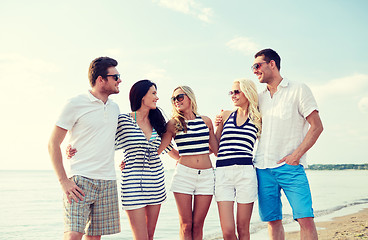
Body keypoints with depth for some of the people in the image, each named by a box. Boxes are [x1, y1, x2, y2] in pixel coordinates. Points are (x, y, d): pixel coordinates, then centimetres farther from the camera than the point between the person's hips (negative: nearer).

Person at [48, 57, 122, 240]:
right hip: (80, 180, -5)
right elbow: (53, 144, -3)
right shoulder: (76, 104, -4)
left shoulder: (114, 108, 14)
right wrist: (64, 181, -11)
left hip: (108, 183, 5)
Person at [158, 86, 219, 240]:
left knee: (198, 225, 4)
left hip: (206, 175, 2)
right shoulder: (173, 124, 3)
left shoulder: (206, 121, 10)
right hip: (183, 174, -2)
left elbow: (216, 149, 16)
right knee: (186, 225, 1)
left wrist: (220, 126, 14)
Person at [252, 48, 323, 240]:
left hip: (290, 166, -4)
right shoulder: (259, 97, 15)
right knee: (273, 221, 6)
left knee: (306, 219, -11)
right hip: (263, 167, 5)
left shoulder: (298, 90, 1)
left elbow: (316, 126, -3)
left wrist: (297, 154, -13)